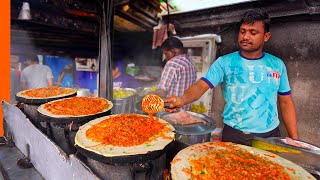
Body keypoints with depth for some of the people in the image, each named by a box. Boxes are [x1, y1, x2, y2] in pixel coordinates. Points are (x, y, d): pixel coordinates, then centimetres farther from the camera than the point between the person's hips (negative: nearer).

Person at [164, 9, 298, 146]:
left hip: (270, 135, 3)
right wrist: (182, 99, -39)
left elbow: (286, 103, 6)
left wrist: (294, 139, 2)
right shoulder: (224, 62, -7)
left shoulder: (277, 64, 2)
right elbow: (201, 85, -18)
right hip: (234, 134, -2)